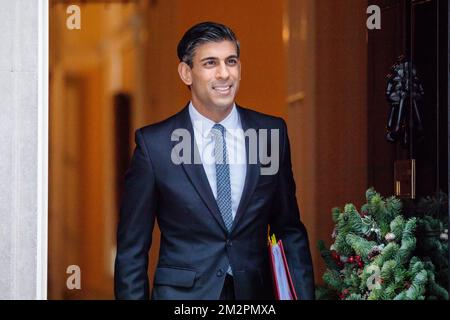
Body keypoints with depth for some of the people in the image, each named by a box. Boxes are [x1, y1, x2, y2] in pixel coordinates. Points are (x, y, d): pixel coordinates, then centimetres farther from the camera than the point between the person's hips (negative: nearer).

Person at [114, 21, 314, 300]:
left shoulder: (273, 132, -1)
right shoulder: (153, 143, -9)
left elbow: (289, 230, 4)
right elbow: (132, 248, -4)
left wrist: (304, 296, -2)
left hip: (255, 291, 3)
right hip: (182, 293, -3)